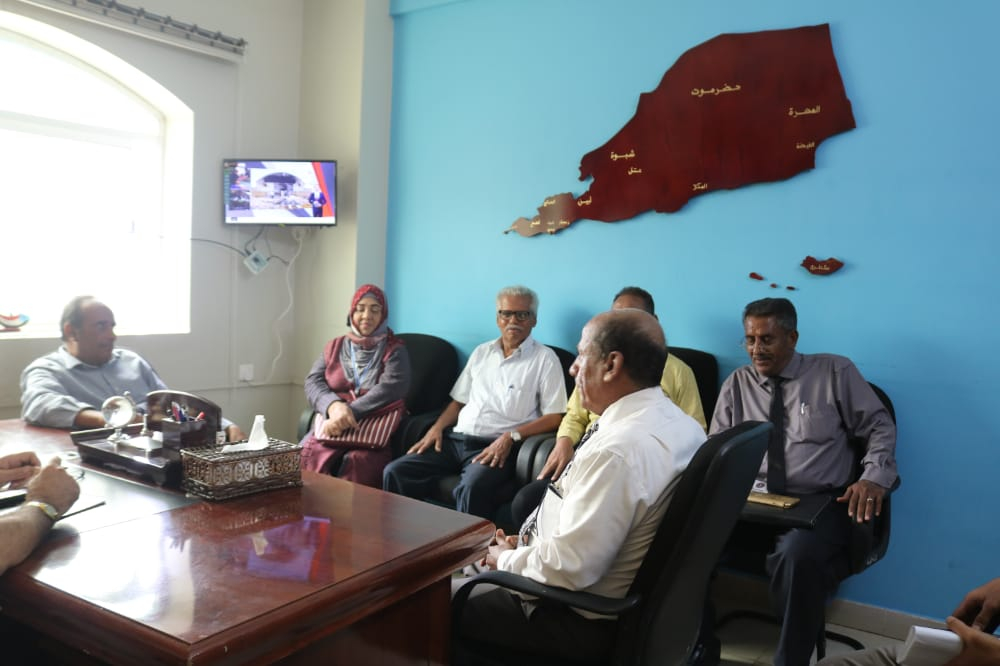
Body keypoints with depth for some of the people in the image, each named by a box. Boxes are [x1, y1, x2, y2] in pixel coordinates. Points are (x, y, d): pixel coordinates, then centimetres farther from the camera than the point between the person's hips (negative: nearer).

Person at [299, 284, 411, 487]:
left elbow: (391, 388, -9)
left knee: (358, 460, -35)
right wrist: (333, 405, -17)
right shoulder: (334, 347, 20)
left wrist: (351, 413, -22)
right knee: (307, 454, -29)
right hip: (333, 425, 3)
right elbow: (313, 382, 6)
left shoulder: (394, 350, 9)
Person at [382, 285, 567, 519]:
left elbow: (553, 417, -4)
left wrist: (510, 436, -15)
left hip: (496, 447, -5)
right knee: (395, 472, -13)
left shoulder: (545, 359, 3)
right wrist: (437, 428, 6)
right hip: (456, 439, 6)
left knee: (472, 487, -37)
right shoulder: (482, 352, 20)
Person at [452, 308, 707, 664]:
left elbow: (567, 568, -30)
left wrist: (507, 559, -10)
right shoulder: (678, 423, -2)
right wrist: (525, 545, 4)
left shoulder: (618, 450, -32)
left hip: (584, 620, -9)